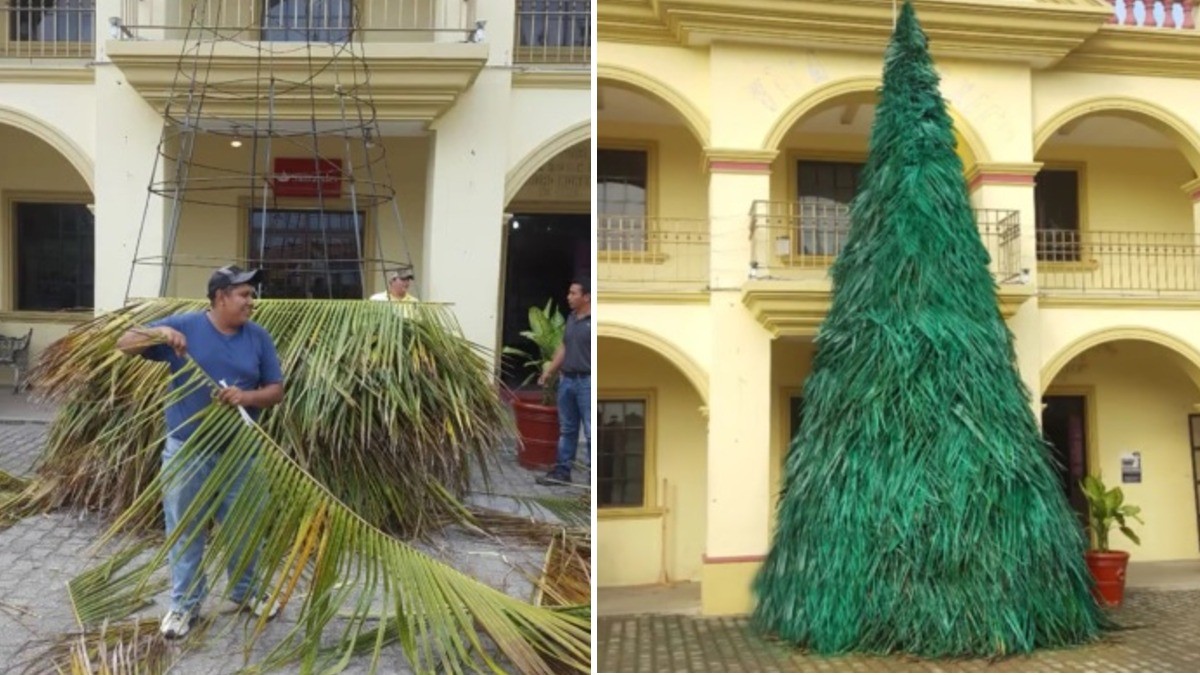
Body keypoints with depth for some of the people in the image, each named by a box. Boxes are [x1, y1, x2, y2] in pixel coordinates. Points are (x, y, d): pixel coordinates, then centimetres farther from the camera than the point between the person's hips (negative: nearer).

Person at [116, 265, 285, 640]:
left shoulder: (258, 337, -1)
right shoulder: (184, 325, -6)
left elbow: (276, 390, 0)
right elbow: (125, 344, -4)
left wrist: (246, 397, -21)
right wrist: (159, 334, -24)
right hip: (186, 449, -2)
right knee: (185, 529, 8)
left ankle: (245, 592, 32)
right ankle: (185, 603, 23)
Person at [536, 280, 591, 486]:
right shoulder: (571, 318, 13)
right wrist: (549, 371, 17)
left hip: (587, 381, -8)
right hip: (567, 379, 8)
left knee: (591, 432, -4)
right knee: (566, 429, 15)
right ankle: (562, 470, 24)